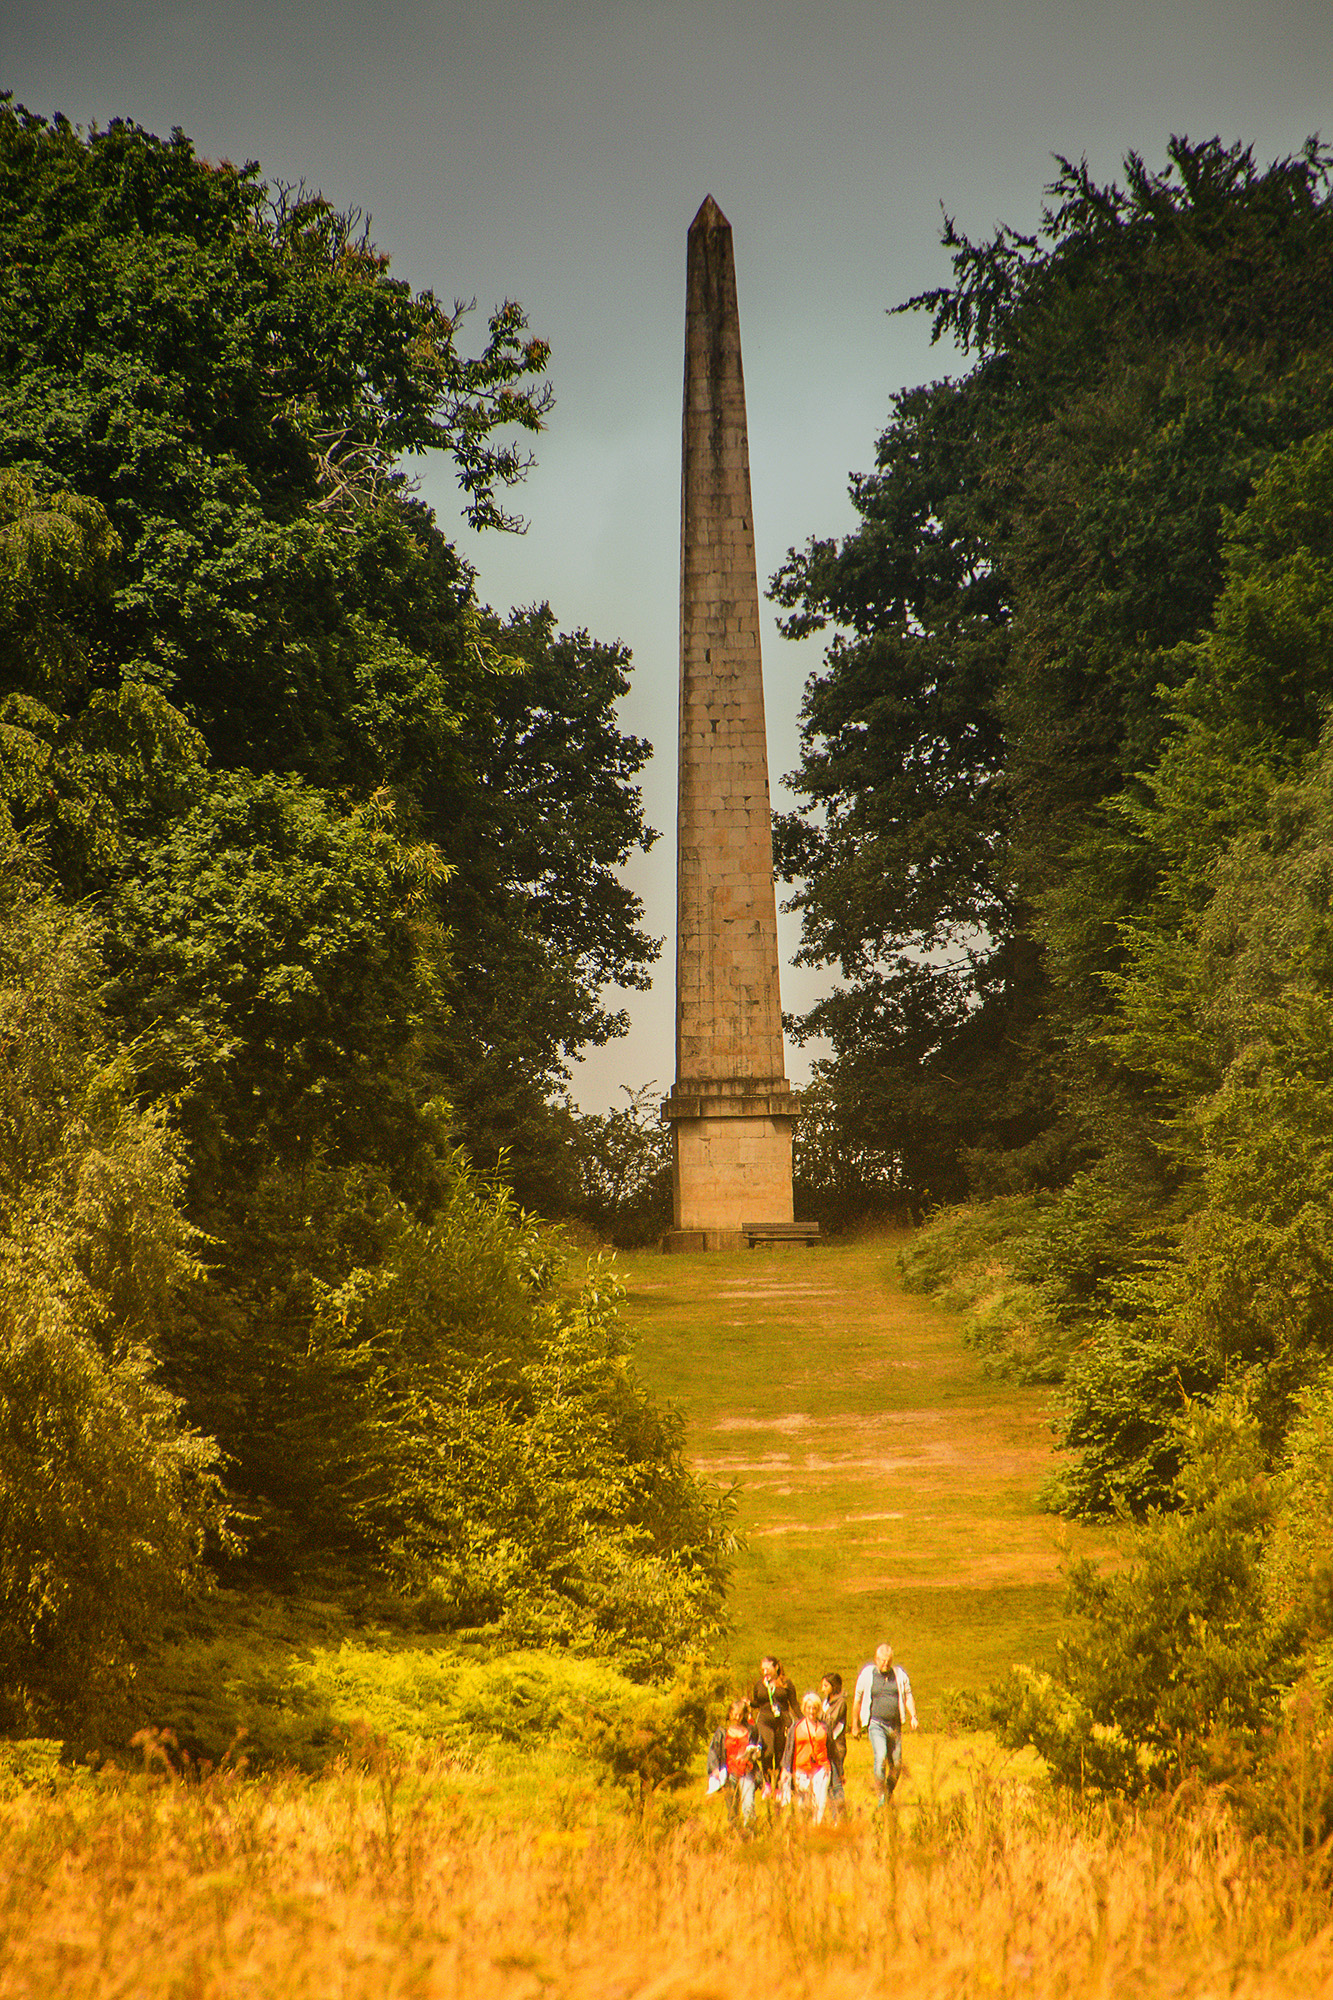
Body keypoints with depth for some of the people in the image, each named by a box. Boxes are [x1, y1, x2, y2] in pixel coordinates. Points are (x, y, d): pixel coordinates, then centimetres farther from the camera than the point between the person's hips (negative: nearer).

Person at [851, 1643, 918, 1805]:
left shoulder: (900, 1674, 5)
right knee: (880, 1756, -23)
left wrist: (913, 1716, -7)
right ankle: (880, 1796, -17)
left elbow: (908, 1696, 10)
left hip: (895, 1725, 3)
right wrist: (855, 1725, 10)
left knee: (896, 1764, 5)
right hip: (876, 1723, -3)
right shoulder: (867, 1674, -2)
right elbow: (857, 1700, 6)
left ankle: (890, 1794, 28)